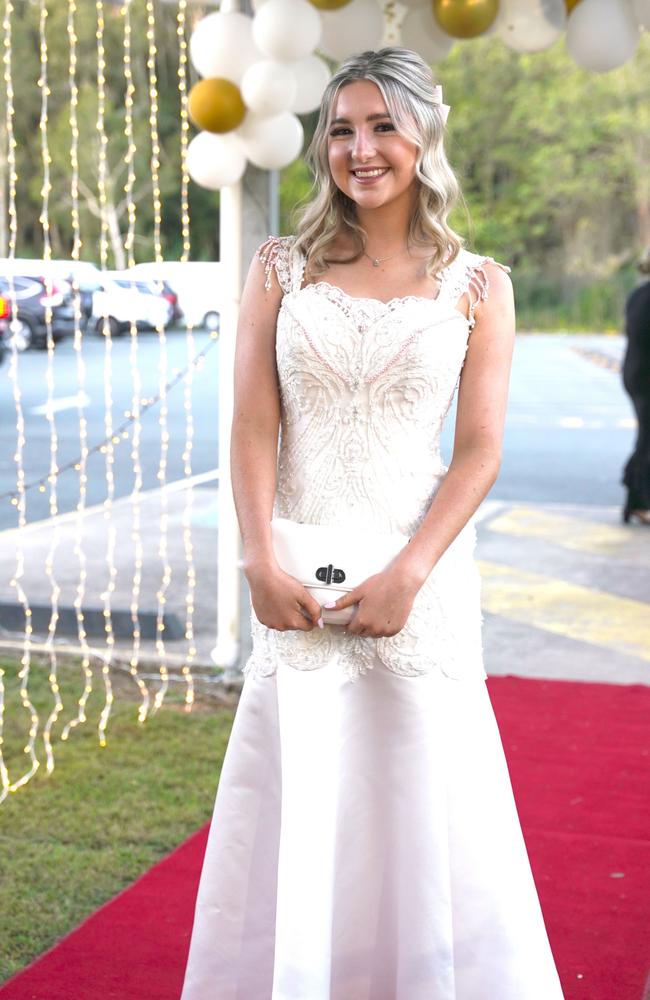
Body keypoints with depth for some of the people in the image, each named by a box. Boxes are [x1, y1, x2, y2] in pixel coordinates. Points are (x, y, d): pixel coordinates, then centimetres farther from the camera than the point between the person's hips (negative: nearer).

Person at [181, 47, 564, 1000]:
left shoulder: (477, 285, 3)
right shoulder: (281, 269, 6)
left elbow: (480, 452, -2)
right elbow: (253, 430, 0)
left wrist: (406, 576, -13)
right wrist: (262, 562, -12)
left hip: (423, 577, -1)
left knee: (426, 806, 6)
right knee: (298, 807, 6)